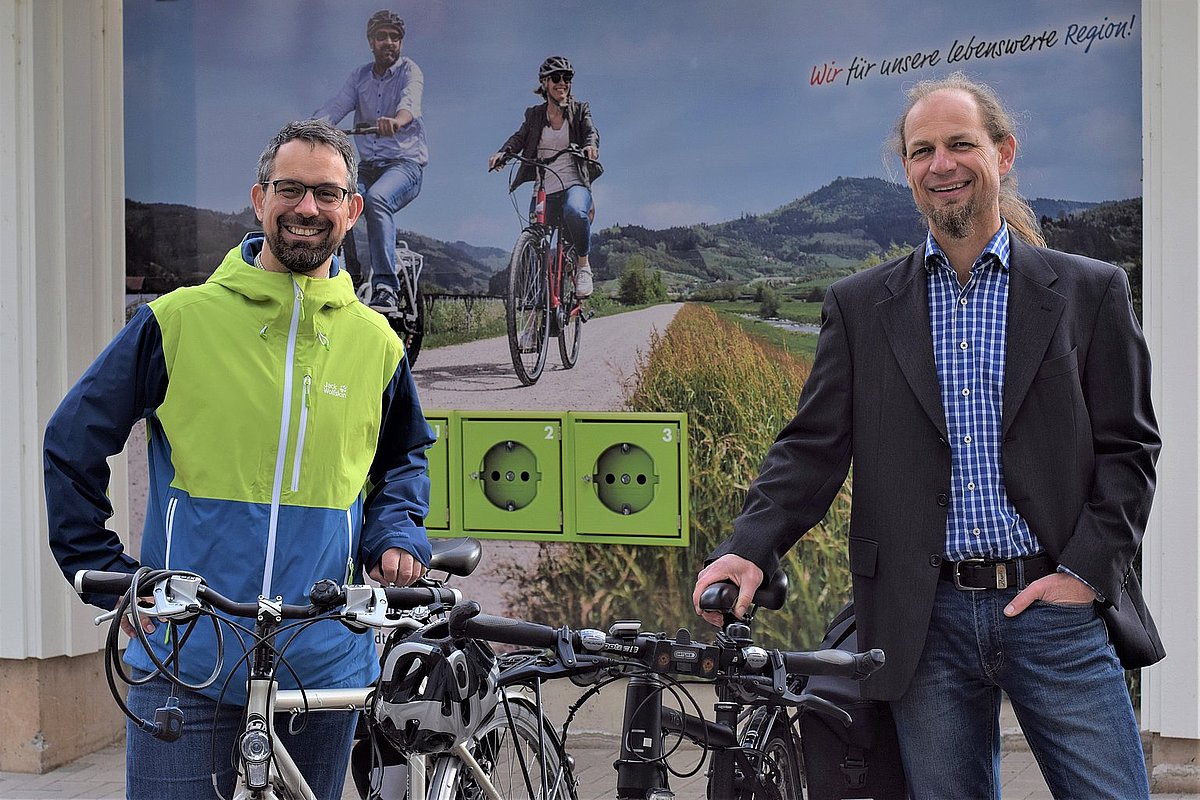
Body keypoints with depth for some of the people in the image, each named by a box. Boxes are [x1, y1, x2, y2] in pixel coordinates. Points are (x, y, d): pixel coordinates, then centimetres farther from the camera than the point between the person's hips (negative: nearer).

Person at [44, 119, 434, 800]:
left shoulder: (376, 342, 7)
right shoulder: (180, 319, -2)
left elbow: (405, 457, 24)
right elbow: (72, 444, 6)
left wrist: (399, 535, 5)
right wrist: (107, 574, 2)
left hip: (324, 666, 3)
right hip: (185, 663, -3)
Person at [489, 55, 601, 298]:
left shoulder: (580, 110, 9)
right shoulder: (535, 114, 13)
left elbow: (591, 132, -8)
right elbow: (520, 138, 0)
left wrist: (590, 145, -33)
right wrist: (502, 153, -23)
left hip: (574, 184, -3)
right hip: (544, 191, 3)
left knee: (575, 212, -38)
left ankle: (583, 266, -19)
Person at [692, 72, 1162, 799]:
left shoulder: (1088, 292, 6)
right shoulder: (860, 304, 9)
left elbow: (1128, 447, 5)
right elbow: (814, 445, 4)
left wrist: (1086, 570, -7)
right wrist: (751, 546, -12)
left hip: (1056, 608, -1)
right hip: (927, 624, 1)